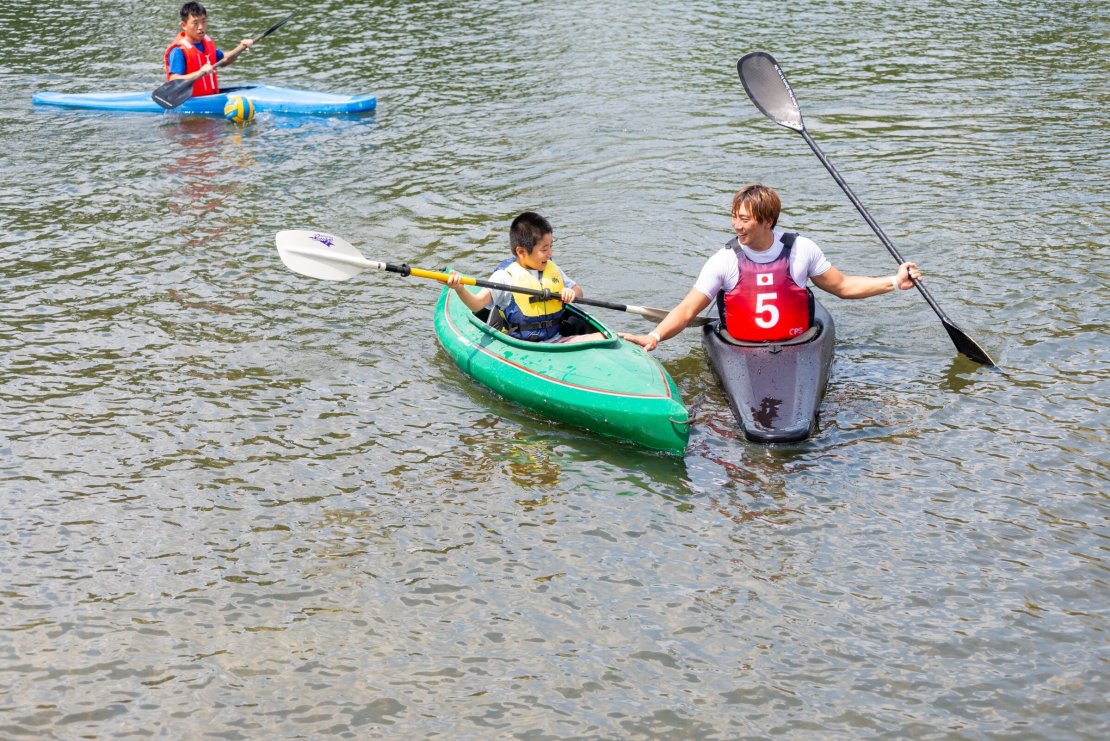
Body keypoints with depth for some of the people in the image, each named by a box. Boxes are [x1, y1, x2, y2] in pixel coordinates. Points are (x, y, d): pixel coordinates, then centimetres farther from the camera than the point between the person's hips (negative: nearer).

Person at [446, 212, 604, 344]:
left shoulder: (552, 269, 13)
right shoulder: (505, 276, -8)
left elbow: (578, 290, 27)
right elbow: (477, 304, -18)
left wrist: (572, 292, 2)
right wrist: (460, 289, -39)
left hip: (556, 341, 6)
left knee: (599, 337, -15)